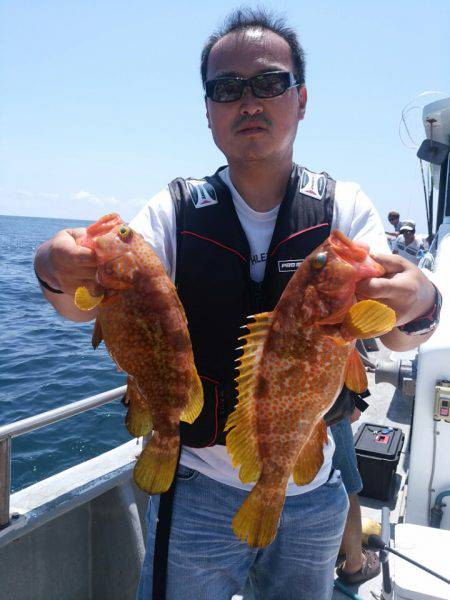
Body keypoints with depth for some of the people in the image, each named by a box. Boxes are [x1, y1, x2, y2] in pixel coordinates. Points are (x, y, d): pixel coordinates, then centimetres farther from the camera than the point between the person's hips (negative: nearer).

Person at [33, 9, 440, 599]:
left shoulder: (344, 206, -5)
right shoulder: (176, 210, -6)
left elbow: (398, 337, -15)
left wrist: (416, 304, -38)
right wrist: (61, 273, -38)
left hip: (313, 494, 2)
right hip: (197, 490, -1)